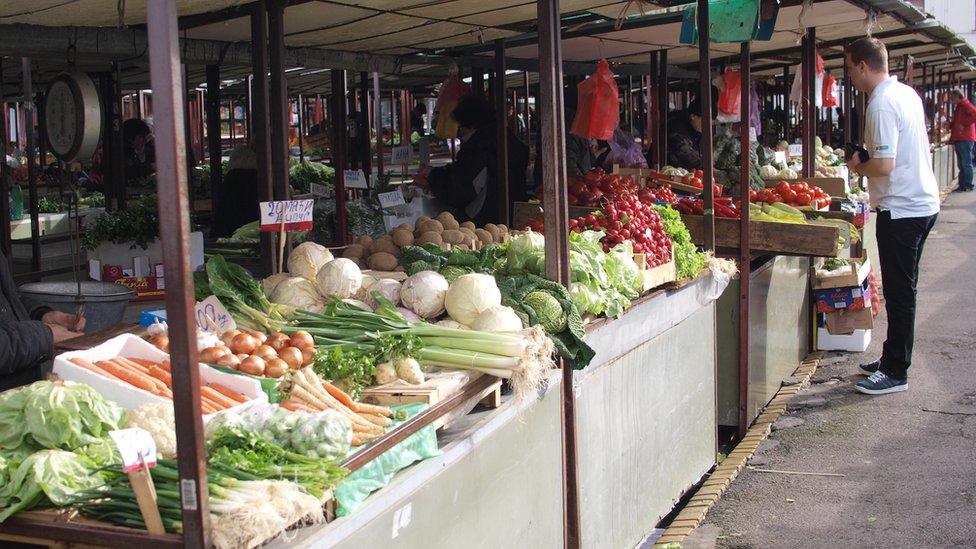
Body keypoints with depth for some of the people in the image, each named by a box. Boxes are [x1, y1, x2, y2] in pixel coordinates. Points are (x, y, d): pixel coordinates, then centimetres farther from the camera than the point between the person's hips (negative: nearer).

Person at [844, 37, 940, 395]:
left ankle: (895, 372, 5)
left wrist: (858, 166, -6)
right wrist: (866, 160, 15)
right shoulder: (907, 93, 11)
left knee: (899, 293, -3)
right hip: (923, 203, 10)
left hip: (900, 209, -10)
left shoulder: (881, 104, -19)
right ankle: (892, 359, 27)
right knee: (902, 289, 16)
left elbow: (884, 165, -25)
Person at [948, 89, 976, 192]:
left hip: (965, 139, -10)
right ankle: (962, 185, 12)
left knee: (966, 163, -7)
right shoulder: (959, 107, 23)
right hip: (959, 139, 10)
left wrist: (964, 125, -19)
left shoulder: (965, 105, -7)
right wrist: (952, 140, 21)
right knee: (962, 164, 10)